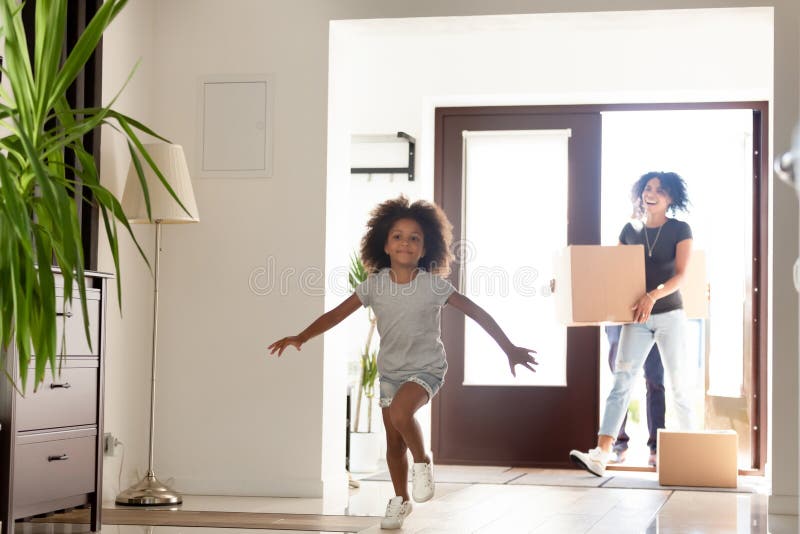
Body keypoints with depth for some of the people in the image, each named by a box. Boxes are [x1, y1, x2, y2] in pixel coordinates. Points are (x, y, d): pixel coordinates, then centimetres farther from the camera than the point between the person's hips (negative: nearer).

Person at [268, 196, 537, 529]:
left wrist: (510, 349, -9)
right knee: (394, 441, 11)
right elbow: (337, 314, -8)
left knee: (400, 412, -31)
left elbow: (477, 313, -10)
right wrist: (301, 337, -20)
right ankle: (400, 501, 31)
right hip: (390, 370, 4)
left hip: (426, 368, -4)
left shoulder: (434, 285, -16)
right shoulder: (374, 284, -10)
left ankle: (422, 462, -4)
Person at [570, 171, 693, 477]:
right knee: (621, 383, -8)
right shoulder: (629, 231, 9)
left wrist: (653, 296, -25)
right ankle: (600, 455, -18)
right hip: (637, 318, 3)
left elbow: (681, 275, -11)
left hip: (669, 315, -3)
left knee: (678, 385, 4)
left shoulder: (680, 231, -1)